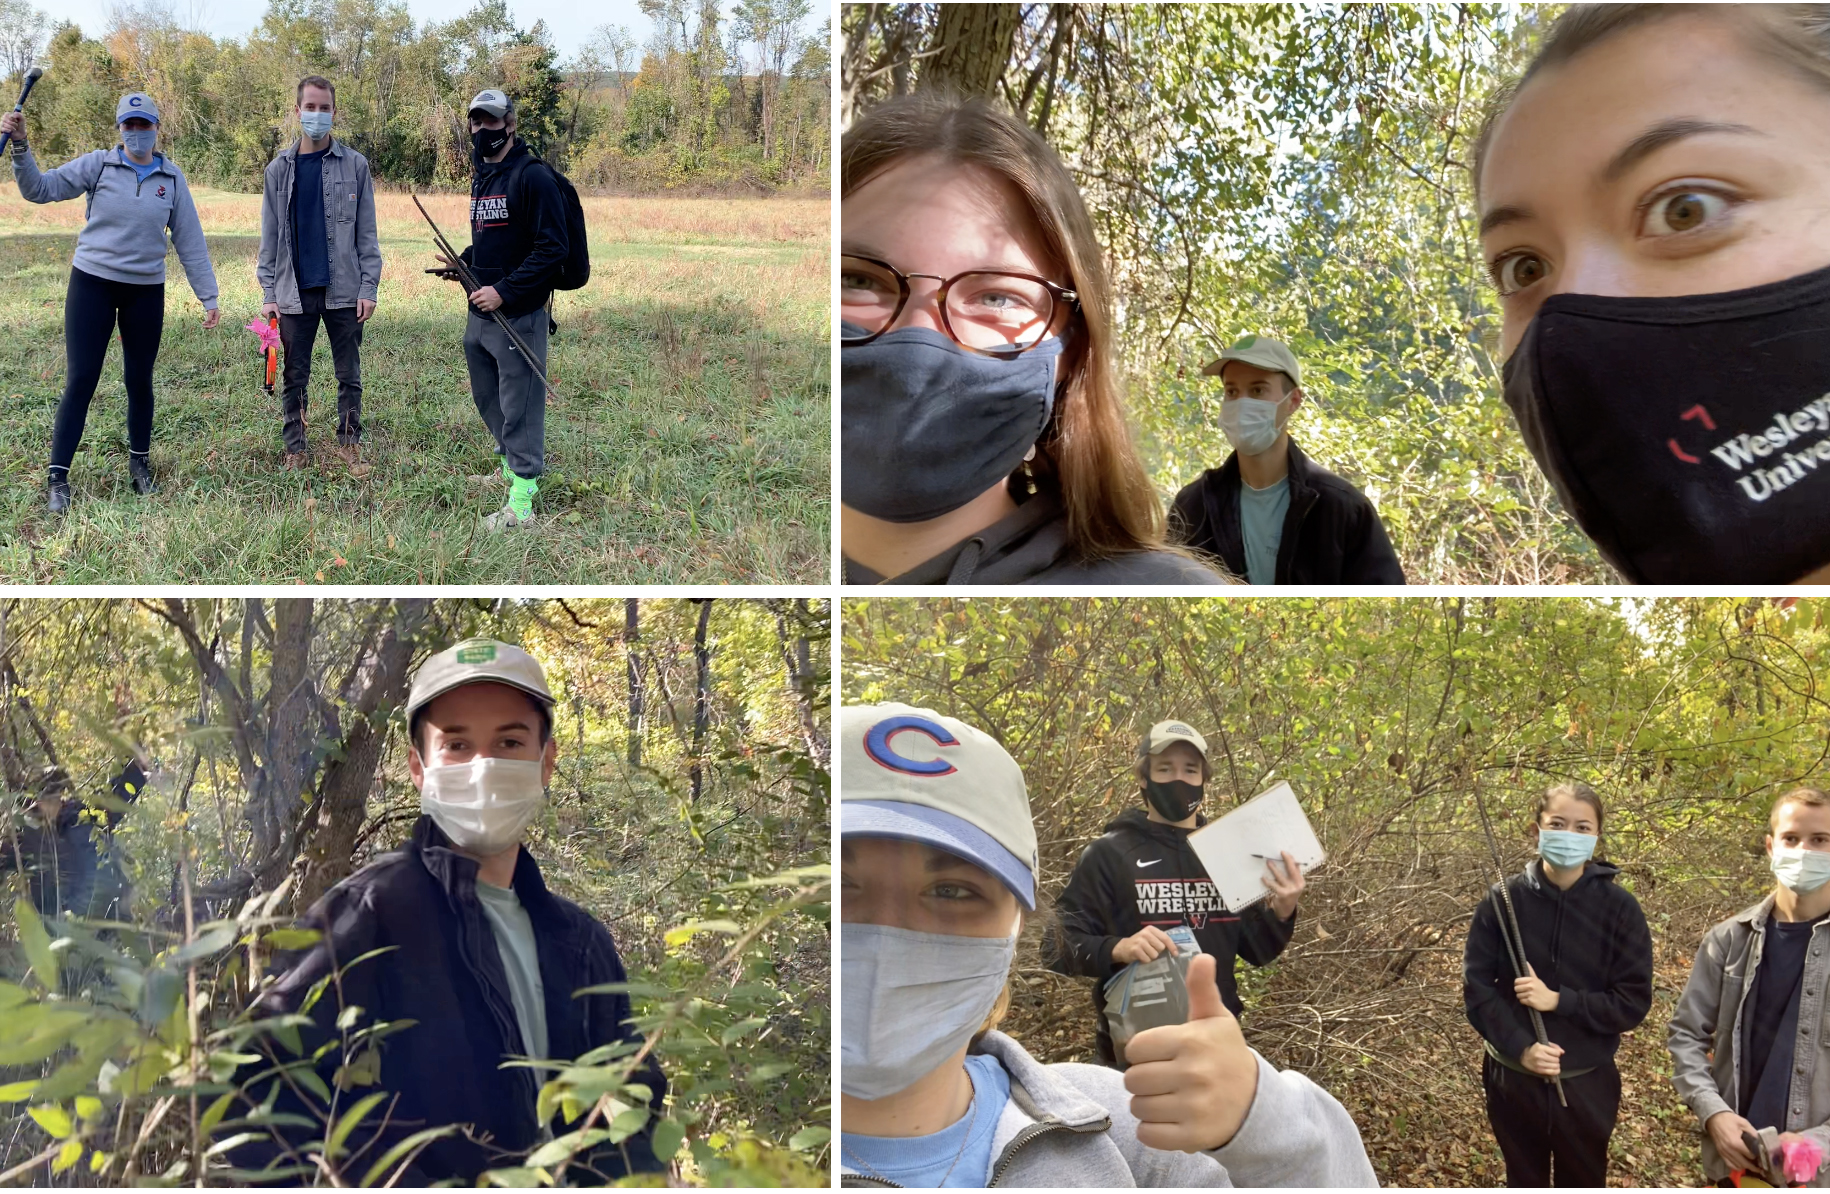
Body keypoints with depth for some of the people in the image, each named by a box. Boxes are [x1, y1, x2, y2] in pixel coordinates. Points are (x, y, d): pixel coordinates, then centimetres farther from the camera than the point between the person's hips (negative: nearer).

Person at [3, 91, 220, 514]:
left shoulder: (172, 179, 3)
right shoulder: (98, 165, -2)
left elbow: (190, 241, 6)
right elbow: (40, 189, -7)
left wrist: (208, 296, 5)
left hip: (146, 291, 2)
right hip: (92, 283, -2)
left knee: (140, 380, 11)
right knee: (80, 380, -4)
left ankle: (140, 462, 29)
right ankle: (58, 478, -1)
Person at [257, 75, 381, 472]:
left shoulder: (354, 165, 2)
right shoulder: (279, 169, 6)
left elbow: (367, 233, 1)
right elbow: (270, 237, 7)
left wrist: (368, 287, -5)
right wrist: (268, 293, 2)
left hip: (344, 291, -1)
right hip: (295, 292, 1)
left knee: (349, 376, 7)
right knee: (295, 379, 7)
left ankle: (349, 444, 18)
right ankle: (295, 450, 16)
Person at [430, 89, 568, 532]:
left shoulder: (532, 176, -14)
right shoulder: (481, 178, 14)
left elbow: (552, 247, -19)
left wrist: (504, 291, -21)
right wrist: (463, 263, 9)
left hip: (518, 316, -9)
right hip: (479, 314, 9)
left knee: (518, 410, -5)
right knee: (488, 400, 20)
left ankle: (520, 505, 0)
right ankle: (512, 467, 38)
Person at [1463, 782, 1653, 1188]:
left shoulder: (1619, 908, -7)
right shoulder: (1502, 900, -7)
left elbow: (1633, 1002, -9)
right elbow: (1476, 988, -6)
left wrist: (1558, 1000, -20)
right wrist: (1520, 1047, -20)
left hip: (1586, 1084, -1)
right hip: (1514, 1080, 1)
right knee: (1524, 1184, 17)